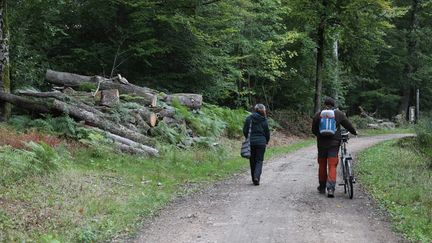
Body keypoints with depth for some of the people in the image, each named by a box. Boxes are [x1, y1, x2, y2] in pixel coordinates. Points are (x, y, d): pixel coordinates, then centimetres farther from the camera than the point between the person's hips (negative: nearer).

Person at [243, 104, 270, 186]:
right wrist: (266, 142, 16)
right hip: (261, 142, -2)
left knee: (252, 161, 12)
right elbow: (267, 132, 1)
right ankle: (257, 177, -17)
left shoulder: (249, 118, -1)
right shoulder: (264, 120, -3)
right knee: (259, 161, 2)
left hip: (251, 142, 2)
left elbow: (245, 130, 0)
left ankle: (254, 178, 16)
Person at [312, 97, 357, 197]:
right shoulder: (339, 114, 1)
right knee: (332, 166, -2)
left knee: (322, 165, 14)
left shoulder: (318, 114, 2)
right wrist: (354, 132, 28)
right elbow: (348, 125, 9)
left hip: (322, 143, 1)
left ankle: (322, 187, 24)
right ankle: (330, 188, -14)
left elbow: (314, 130, 7)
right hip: (334, 143, -1)